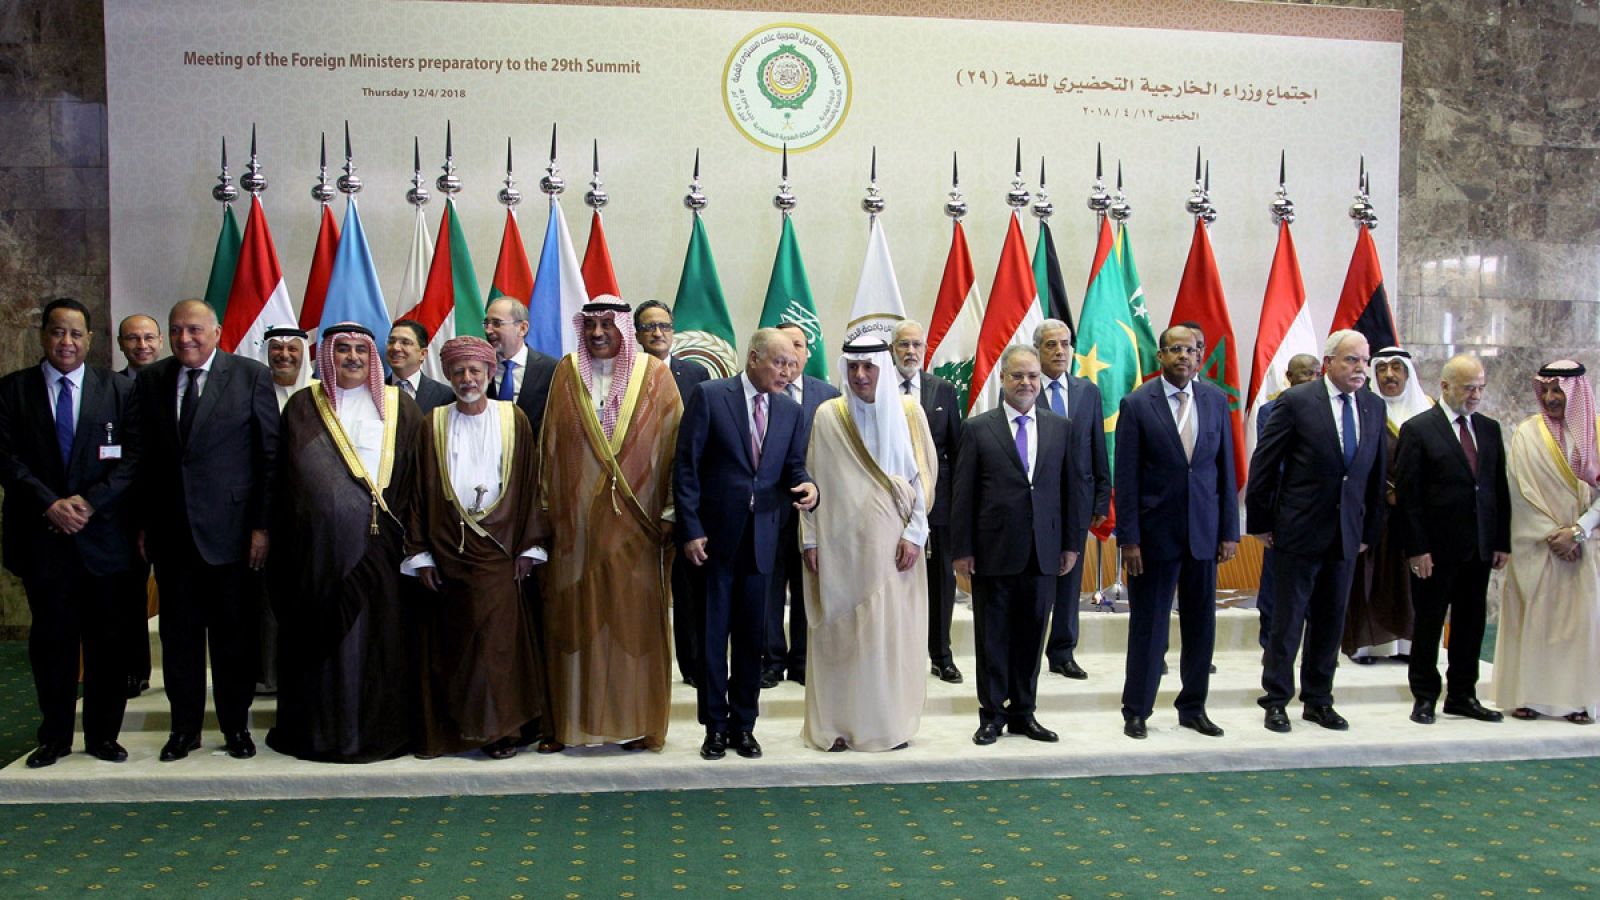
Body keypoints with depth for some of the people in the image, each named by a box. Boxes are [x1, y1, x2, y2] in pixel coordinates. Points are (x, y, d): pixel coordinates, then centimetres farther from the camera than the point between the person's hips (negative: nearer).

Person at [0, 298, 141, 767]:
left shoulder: (118, 389, 5)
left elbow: (132, 457, -1)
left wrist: (90, 502, -13)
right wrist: (50, 505, -13)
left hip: (104, 534, 0)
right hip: (40, 536, 0)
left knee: (108, 641, 5)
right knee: (51, 640, 8)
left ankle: (103, 735, 17)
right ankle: (54, 736, 21)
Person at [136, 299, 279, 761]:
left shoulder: (251, 376, -3)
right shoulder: (151, 380, 8)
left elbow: (270, 455, -4)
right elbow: (145, 457, 9)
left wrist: (261, 526, -8)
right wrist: (144, 522, 4)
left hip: (230, 528, -3)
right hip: (171, 531, 3)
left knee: (234, 634, 6)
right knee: (178, 633, 10)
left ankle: (236, 726, 20)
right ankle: (184, 727, 23)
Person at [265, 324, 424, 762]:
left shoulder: (398, 408, 9)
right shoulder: (303, 406, 9)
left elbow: (414, 479, 7)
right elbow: (286, 480, 8)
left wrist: (411, 533, -1)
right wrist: (287, 542, 2)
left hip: (378, 542, 0)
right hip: (319, 541, 0)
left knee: (379, 631, 2)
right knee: (322, 633, 5)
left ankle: (382, 728, 13)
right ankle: (321, 729, 16)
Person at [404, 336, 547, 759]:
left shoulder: (513, 419, 3)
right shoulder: (434, 424, 5)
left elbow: (528, 484, 1)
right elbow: (421, 491, 4)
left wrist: (527, 546, -4)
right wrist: (420, 553, -1)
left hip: (499, 546, -1)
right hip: (449, 549, 1)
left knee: (498, 633, -4)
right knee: (452, 637, 5)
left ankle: (499, 727, 7)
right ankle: (457, 725, 16)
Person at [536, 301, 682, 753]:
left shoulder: (654, 374, 1)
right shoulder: (567, 373, 6)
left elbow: (674, 444, 0)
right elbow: (550, 446, 7)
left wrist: (670, 512, -5)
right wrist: (546, 513, 4)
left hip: (634, 522, -1)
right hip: (576, 522, 2)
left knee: (634, 618, 3)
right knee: (573, 618, 6)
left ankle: (635, 720, 14)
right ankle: (569, 720, 16)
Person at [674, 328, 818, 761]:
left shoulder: (790, 410, 6)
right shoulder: (709, 396, -6)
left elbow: (793, 466, 9)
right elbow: (686, 466, -7)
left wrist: (807, 486, -15)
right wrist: (691, 529, -12)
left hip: (760, 538, 4)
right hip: (714, 536, -3)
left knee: (751, 637, 10)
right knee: (712, 635, 5)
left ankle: (744, 725, 22)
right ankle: (715, 726, 18)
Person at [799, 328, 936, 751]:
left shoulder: (909, 411, 2)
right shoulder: (828, 415, 1)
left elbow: (925, 475, 2)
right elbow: (812, 480, 2)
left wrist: (914, 533, -5)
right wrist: (809, 539, -1)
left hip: (892, 543, 1)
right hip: (840, 544, 0)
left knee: (893, 630, 3)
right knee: (838, 631, 2)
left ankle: (891, 721, 14)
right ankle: (837, 724, 11)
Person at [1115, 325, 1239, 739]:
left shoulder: (1216, 400, 5)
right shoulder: (1137, 403, -5)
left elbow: (1225, 469, 8)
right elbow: (1126, 476, -6)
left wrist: (1230, 531, 3)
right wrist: (1128, 538, -10)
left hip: (1203, 532, 4)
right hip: (1155, 531, -3)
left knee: (1201, 626, 11)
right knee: (1148, 625, 4)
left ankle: (1193, 708, 25)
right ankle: (1136, 711, 16)